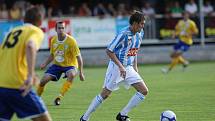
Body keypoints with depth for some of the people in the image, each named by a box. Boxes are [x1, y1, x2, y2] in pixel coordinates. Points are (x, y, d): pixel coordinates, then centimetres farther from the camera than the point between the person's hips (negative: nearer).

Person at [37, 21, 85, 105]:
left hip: (69, 65, -4)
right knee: (43, 80, -10)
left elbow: (78, 57, -15)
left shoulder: (71, 41, -18)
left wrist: (81, 73, -18)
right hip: (57, 65, 4)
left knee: (71, 75, -38)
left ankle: (59, 97, -32)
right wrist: (45, 64, -3)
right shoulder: (53, 40, -3)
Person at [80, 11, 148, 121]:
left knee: (144, 91, -4)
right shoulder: (124, 34, -21)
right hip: (116, 67, -7)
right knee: (105, 94, -1)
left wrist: (135, 67, 13)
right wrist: (120, 66, -22)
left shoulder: (139, 34, 4)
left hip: (128, 68, 7)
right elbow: (109, 51, -18)